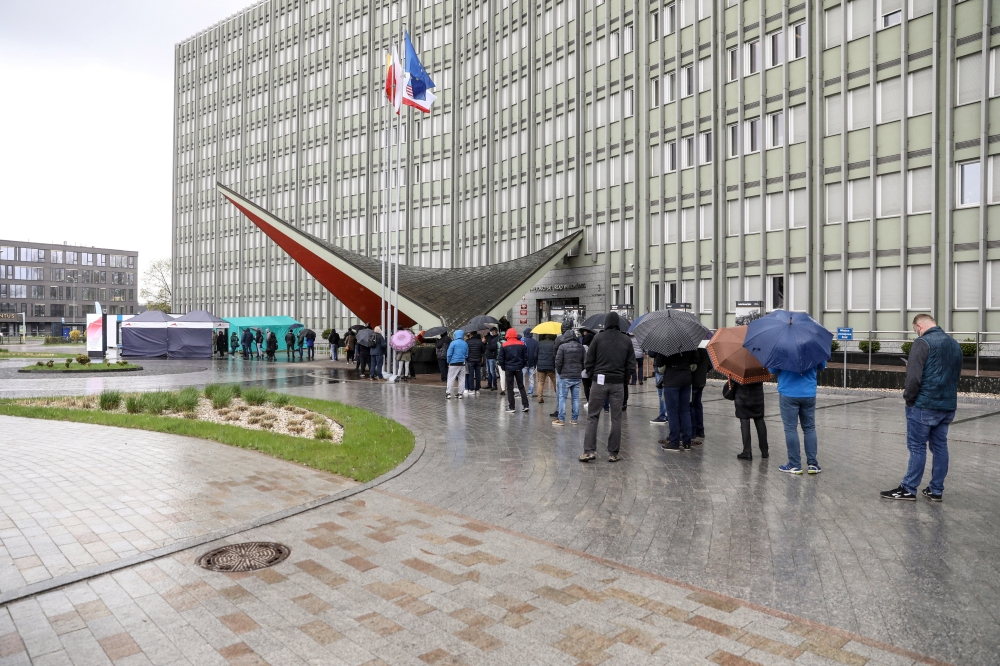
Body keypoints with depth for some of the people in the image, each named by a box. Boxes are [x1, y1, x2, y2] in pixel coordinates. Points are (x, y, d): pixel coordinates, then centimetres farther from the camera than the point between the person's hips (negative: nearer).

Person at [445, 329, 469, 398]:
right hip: (462, 364, 4)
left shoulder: (453, 343, -8)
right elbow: (466, 355, 12)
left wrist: (449, 362, 4)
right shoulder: (465, 344, 6)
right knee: (461, 379, 9)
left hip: (454, 364, -4)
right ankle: (460, 393, 9)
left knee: (450, 379, 0)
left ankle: (448, 393, -5)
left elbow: (449, 354, -8)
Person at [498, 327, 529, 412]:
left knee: (510, 388, 5)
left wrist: (503, 367, 7)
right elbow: (525, 357, 2)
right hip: (519, 368, 2)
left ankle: (511, 407, 4)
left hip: (508, 369, -2)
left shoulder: (504, 345, -7)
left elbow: (500, 358, -6)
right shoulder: (522, 344, 0)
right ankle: (525, 405, 9)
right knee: (521, 387, 13)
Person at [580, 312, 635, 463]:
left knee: (592, 416, 5)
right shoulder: (626, 340, 3)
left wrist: (592, 376, 9)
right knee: (616, 418, 8)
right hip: (618, 383, 2)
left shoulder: (598, 337, -4)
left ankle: (589, 450, -1)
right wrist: (623, 378, 14)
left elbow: (588, 361, -3)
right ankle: (613, 453, 10)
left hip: (599, 381, -2)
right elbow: (631, 363, 4)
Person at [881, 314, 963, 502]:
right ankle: (936, 490, 17)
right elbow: (956, 374, 21)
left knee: (917, 447, -1)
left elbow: (914, 377, -19)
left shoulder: (922, 342, -13)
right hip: (947, 406, 7)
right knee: (940, 446, 11)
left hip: (924, 405, -7)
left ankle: (908, 489, 6)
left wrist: (908, 398, -6)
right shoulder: (955, 344, 12)